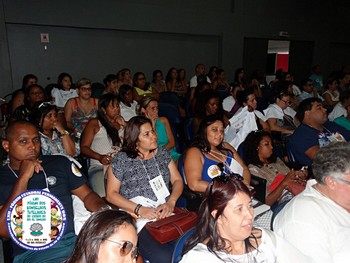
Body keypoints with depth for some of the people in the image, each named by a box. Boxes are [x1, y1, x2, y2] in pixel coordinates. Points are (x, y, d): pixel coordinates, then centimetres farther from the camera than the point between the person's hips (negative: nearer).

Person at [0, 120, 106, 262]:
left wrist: (103, 210, -10)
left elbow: (87, 195, 13)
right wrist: (23, 178, -10)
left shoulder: (59, 163, 13)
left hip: (74, 239, 3)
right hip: (33, 251, -2)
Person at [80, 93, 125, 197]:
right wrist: (99, 157, -11)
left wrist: (124, 125, 9)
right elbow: (84, 147, 7)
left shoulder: (122, 124, 25)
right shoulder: (94, 123, 14)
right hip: (99, 166, -3)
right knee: (103, 196, -30)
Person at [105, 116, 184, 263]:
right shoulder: (121, 160, 0)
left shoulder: (162, 152, 12)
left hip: (167, 213, 4)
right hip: (139, 218, -3)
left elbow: (177, 180, 11)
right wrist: (139, 209, -13)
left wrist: (171, 202, -9)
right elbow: (111, 194, 0)